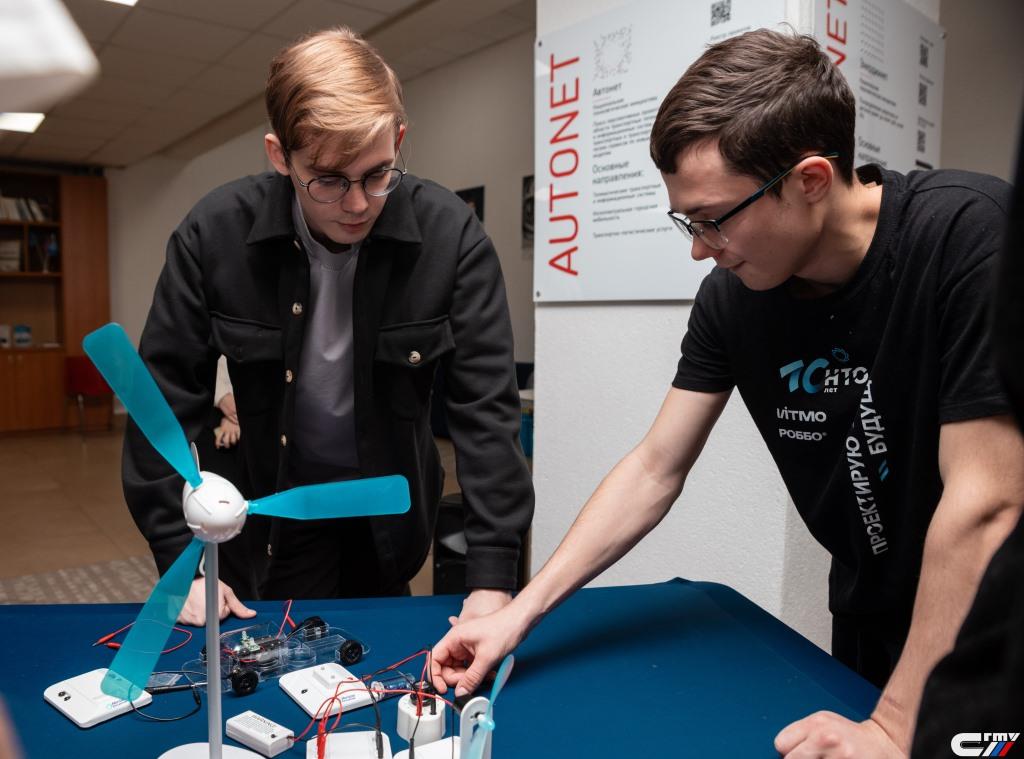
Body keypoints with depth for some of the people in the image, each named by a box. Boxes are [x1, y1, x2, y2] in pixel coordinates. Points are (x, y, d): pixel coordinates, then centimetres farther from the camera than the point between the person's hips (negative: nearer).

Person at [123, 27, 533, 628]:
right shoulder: (214, 234, -17)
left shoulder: (453, 236, -21)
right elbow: (167, 401, -11)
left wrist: (493, 578, -25)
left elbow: (487, 405, -21)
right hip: (278, 504, 0)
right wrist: (182, 562, -13)